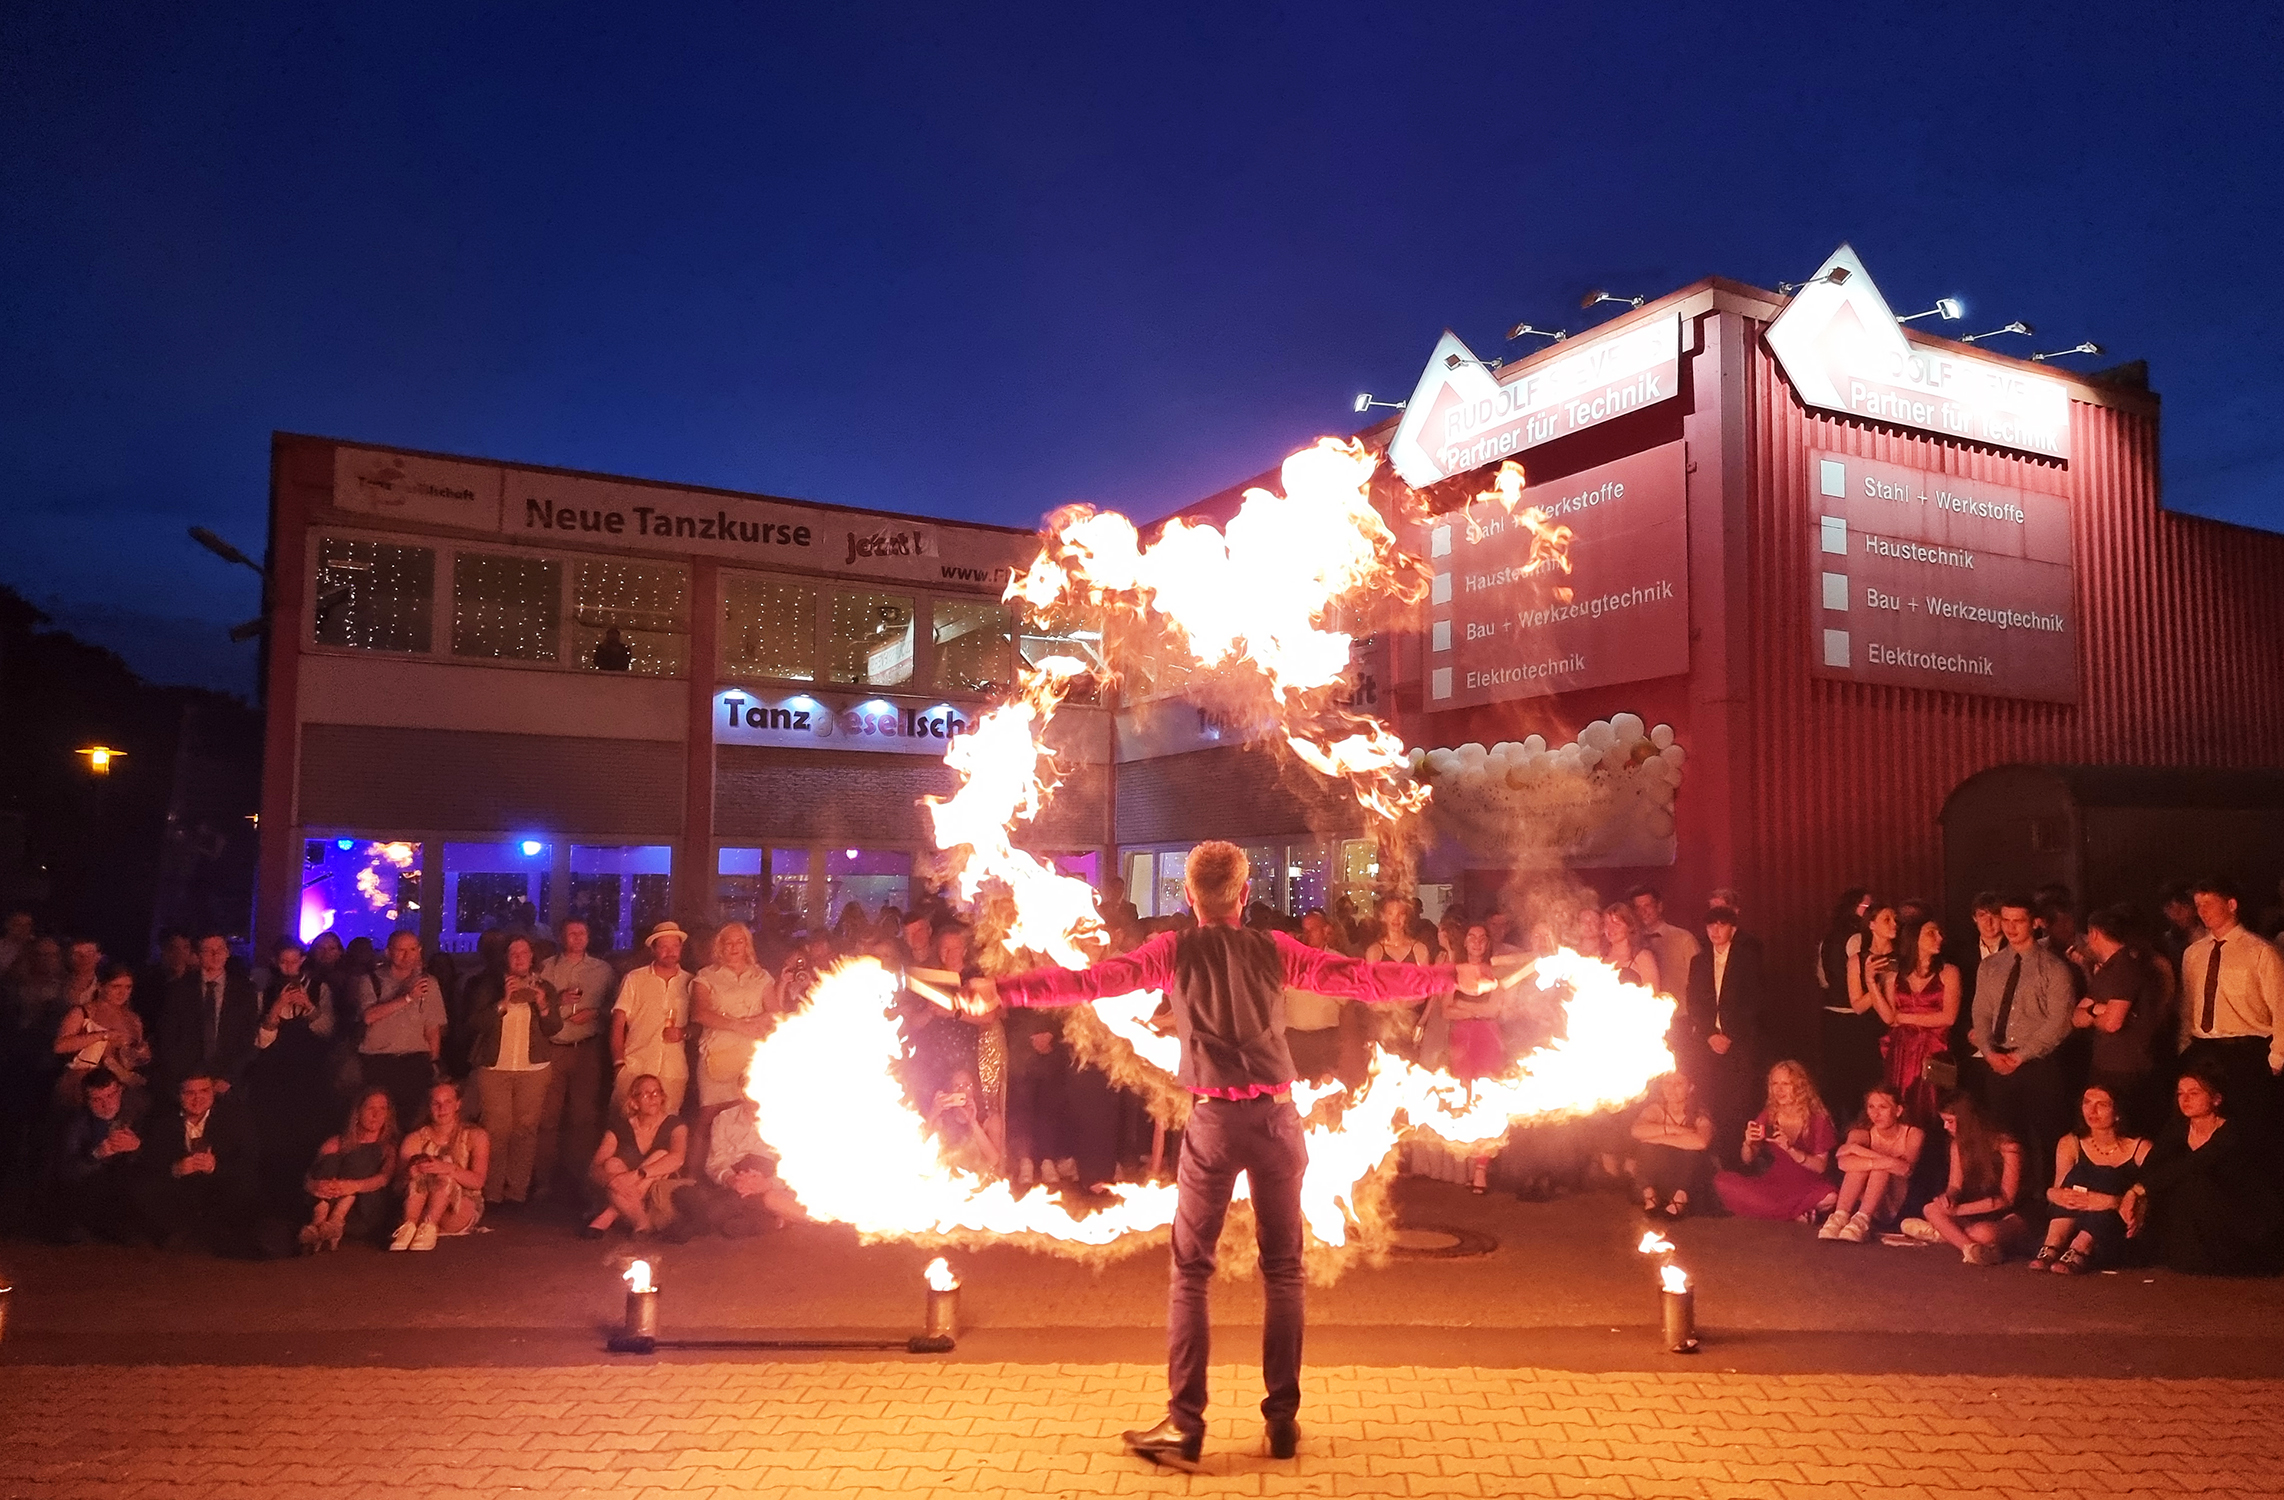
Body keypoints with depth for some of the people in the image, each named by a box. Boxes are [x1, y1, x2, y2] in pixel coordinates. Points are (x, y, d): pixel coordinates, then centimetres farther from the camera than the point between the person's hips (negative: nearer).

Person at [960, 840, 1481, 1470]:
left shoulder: (1173, 951, 1)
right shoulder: (1273, 949, 5)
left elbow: (1093, 979, -9)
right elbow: (1362, 978, 3)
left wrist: (1002, 990, -11)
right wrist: (1448, 977, 12)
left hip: (1213, 1119, -1)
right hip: (1276, 1115, 2)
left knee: (1191, 1271, 6)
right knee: (1283, 1270, 11)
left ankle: (1184, 1426, 4)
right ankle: (1282, 1419, 15)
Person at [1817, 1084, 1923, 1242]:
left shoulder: (1913, 1134, -9)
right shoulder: (1862, 1133, -8)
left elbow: (1905, 1169, -29)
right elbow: (1843, 1162, -31)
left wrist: (1859, 1150, -28)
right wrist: (1880, 1162, -42)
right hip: (1863, 1202, 1)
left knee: (1881, 1168, -29)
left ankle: (1861, 1220, -38)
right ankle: (1840, 1217, -35)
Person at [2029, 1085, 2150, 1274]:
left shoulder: (2141, 1149, -4)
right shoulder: (2070, 1144, 6)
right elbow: (2054, 1192, 1)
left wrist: (2113, 1202, -31)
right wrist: (2055, 1195, -24)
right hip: (2074, 1228, 3)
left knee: (2108, 1182, -27)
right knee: (2076, 1176, -22)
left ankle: (2078, 1253, -39)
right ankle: (2052, 1248, -35)